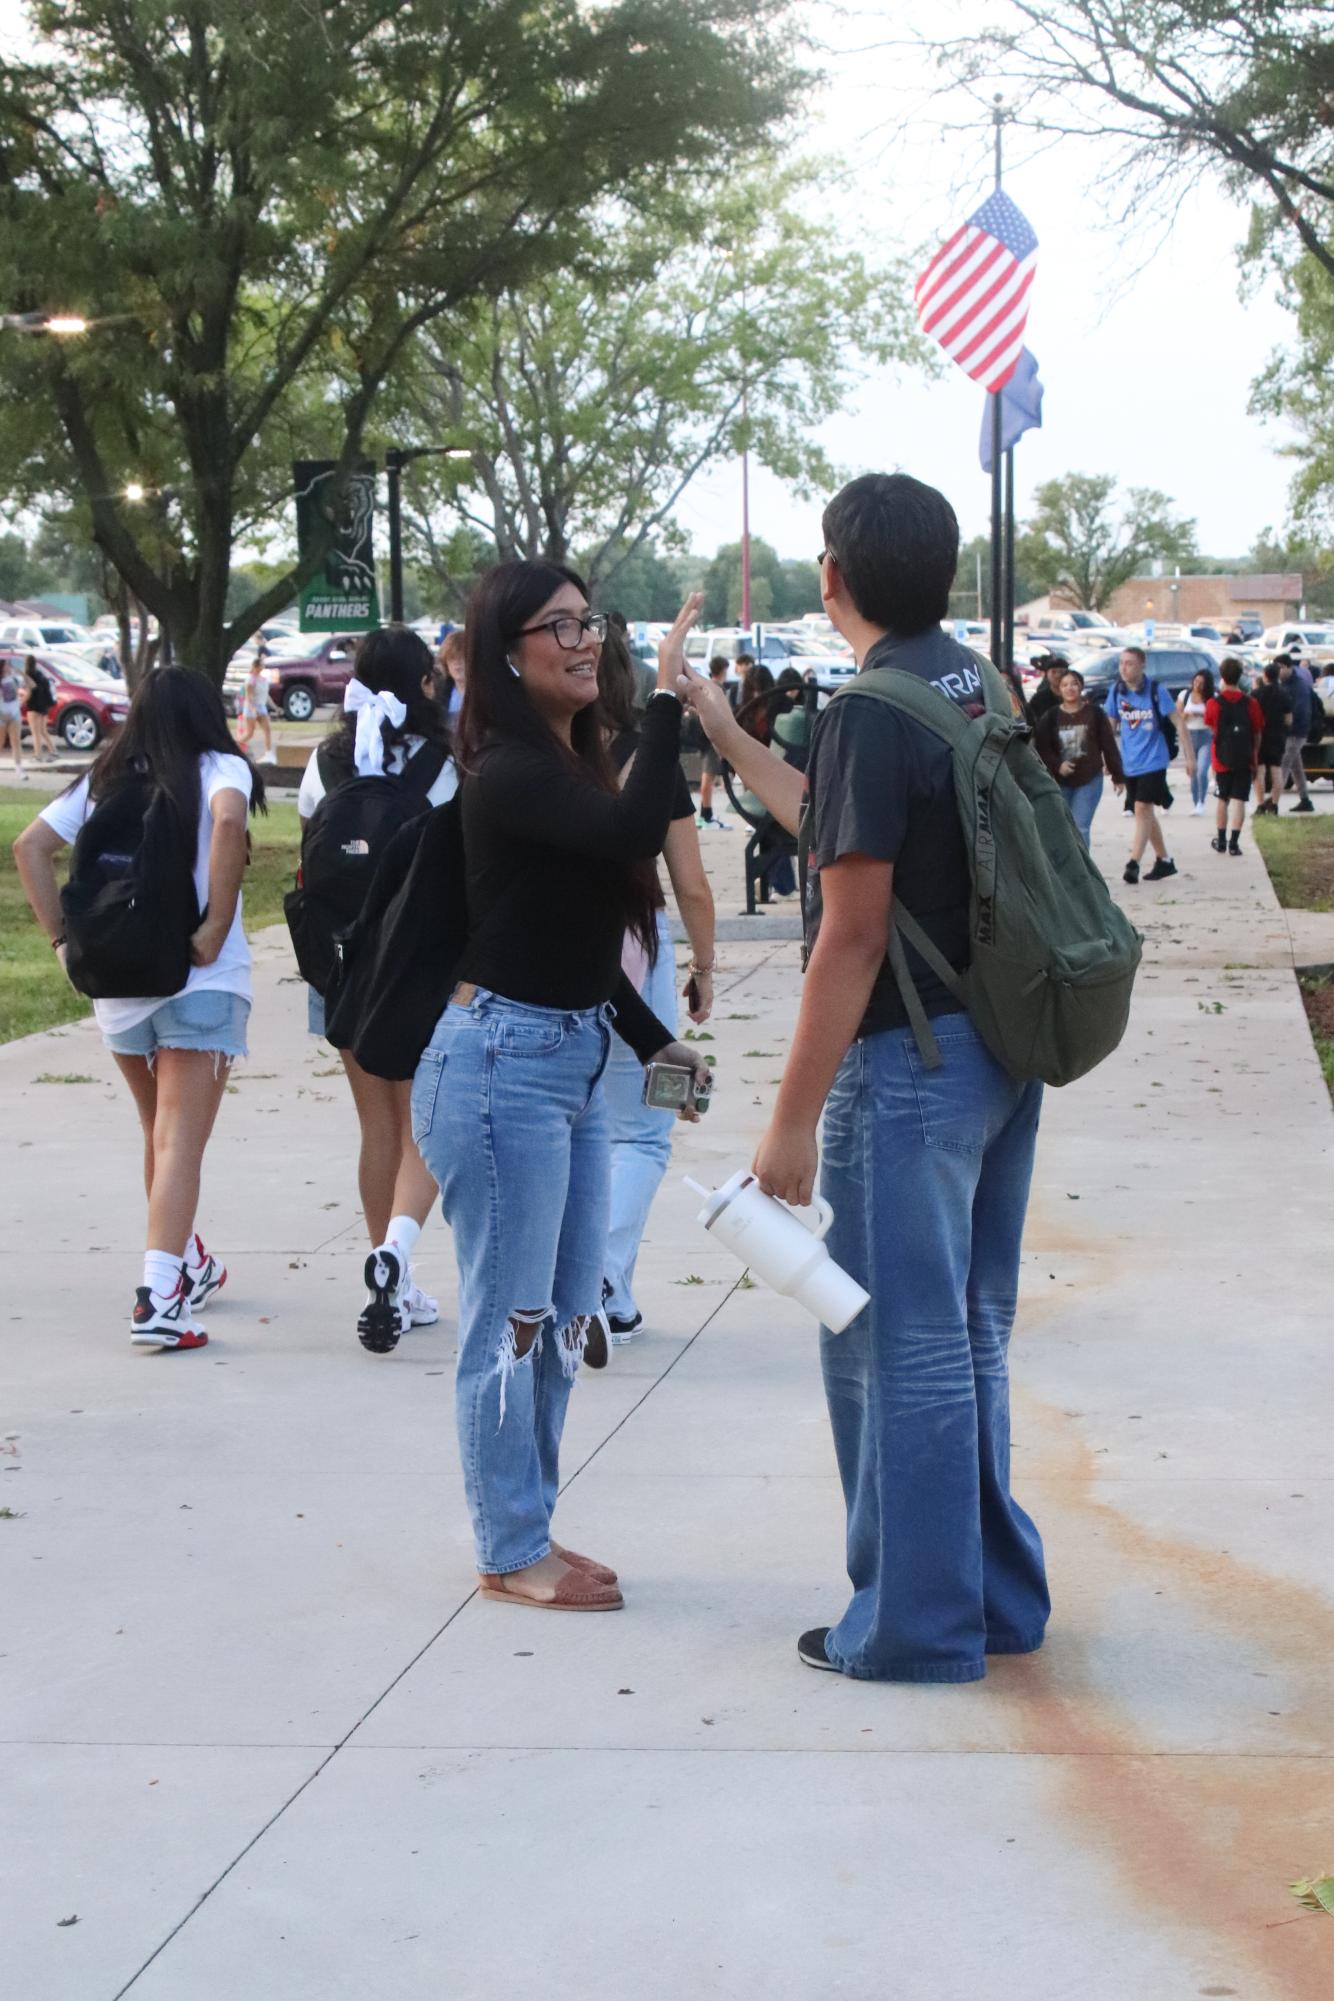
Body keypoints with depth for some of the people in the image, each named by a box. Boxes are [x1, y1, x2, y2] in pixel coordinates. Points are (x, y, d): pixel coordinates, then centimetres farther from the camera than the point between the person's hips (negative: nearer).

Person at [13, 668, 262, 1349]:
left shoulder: (105, 781, 11)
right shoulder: (218, 770, -3)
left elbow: (29, 846, 6)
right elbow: (228, 819, -25)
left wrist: (64, 938, 4)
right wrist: (218, 925, -19)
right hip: (201, 981, -5)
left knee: (160, 1132, 22)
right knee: (180, 1144, -7)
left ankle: (189, 1264, 38)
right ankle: (159, 1297, -18)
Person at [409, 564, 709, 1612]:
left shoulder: (570, 765, 12)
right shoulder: (510, 774, -15)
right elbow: (633, 830, -32)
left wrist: (653, 1039, 21)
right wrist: (668, 697, -25)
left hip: (573, 1060, 10)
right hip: (502, 1062, -10)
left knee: (565, 1316, 15)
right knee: (510, 1318, 0)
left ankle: (529, 1530, 27)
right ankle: (511, 1555, 11)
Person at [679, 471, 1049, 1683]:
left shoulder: (872, 711, -17)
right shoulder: (971, 682, 10)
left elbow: (853, 934, -20)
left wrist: (794, 1119, -16)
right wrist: (722, 730, 26)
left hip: (911, 1061, -9)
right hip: (1001, 1045, 9)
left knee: (899, 1346, 1)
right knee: (969, 1336, 18)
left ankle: (919, 1624, 10)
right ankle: (997, 1596, 28)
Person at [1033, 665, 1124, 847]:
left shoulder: (1094, 713, -1)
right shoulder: (1051, 716, 2)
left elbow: (1109, 745, 3)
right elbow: (1042, 747, -1)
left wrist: (1117, 775, 4)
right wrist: (1057, 765, -17)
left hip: (1089, 780, -2)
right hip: (1060, 782, 2)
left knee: (1080, 828, -9)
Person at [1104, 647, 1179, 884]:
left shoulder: (1156, 691, -10)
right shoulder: (1117, 690, 2)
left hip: (1153, 761, -5)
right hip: (1129, 764, 5)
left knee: (1142, 809, -15)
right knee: (1146, 813, 13)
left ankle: (1133, 863, -19)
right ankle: (1164, 861, 26)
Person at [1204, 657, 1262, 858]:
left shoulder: (1213, 703, -6)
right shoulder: (1251, 703, -4)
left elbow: (1211, 730, 3)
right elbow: (1258, 734, 2)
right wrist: (1255, 759, 11)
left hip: (1222, 759, 1)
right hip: (1245, 759, 0)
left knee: (1223, 799, 15)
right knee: (1239, 800, 0)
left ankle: (1221, 841, 23)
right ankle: (1234, 843, -6)